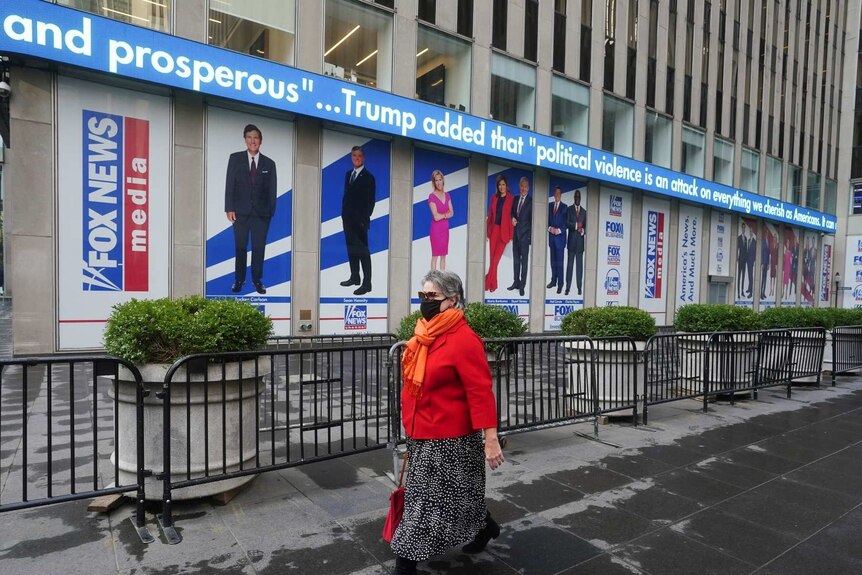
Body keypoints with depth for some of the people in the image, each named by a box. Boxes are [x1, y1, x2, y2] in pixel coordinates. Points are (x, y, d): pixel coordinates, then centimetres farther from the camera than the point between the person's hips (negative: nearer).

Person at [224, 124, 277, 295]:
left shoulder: (269, 163, 5)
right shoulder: (235, 158, 4)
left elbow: (272, 190, 5)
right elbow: (229, 184, 0)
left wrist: (271, 212, -2)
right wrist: (229, 208, -7)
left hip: (261, 212, 0)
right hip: (240, 211, 0)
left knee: (259, 247, 3)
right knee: (240, 247, 7)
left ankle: (257, 280, 14)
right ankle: (239, 280, 18)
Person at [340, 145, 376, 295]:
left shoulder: (368, 177, -6)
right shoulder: (348, 174, 14)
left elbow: (371, 200, -9)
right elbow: (346, 195, 15)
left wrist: (365, 218, -14)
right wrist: (344, 214, 9)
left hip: (360, 220, -7)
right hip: (348, 218, 7)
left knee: (362, 250, -6)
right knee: (351, 249, 12)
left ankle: (366, 283, -5)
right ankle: (355, 277, 22)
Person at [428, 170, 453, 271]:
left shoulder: (447, 195, 9)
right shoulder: (432, 196, -10)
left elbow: (451, 213, 6)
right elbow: (436, 217, -17)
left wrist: (441, 215, -10)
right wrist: (446, 214, -3)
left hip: (445, 228, 6)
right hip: (436, 228, -6)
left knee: (443, 256, 9)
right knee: (435, 255, -2)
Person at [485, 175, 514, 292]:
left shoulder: (510, 199, -2)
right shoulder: (494, 197, 11)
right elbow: (490, 215, 12)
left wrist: (511, 234, -6)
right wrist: (487, 231, 8)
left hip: (503, 231, -4)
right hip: (493, 230, 4)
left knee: (495, 258, -7)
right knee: (492, 258, 5)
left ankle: (487, 283, -3)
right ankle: (493, 284, 13)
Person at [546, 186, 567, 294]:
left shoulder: (564, 207, 0)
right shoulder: (550, 206, 12)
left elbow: (566, 223, -4)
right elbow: (547, 220, 10)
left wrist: (559, 230, -17)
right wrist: (550, 228, -8)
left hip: (560, 237, -4)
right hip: (551, 237, 4)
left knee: (559, 262, -5)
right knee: (553, 261, 10)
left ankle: (560, 284, -1)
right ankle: (553, 281, 19)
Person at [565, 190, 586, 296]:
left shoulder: (584, 212, 14)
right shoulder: (569, 209, 8)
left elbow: (586, 227, 11)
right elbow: (567, 223, -4)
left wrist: (583, 230, -10)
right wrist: (576, 225, -17)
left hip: (580, 241, 2)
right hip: (571, 241, -2)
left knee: (579, 264, 2)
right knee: (569, 263, -3)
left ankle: (579, 287, 5)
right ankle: (568, 287, -2)